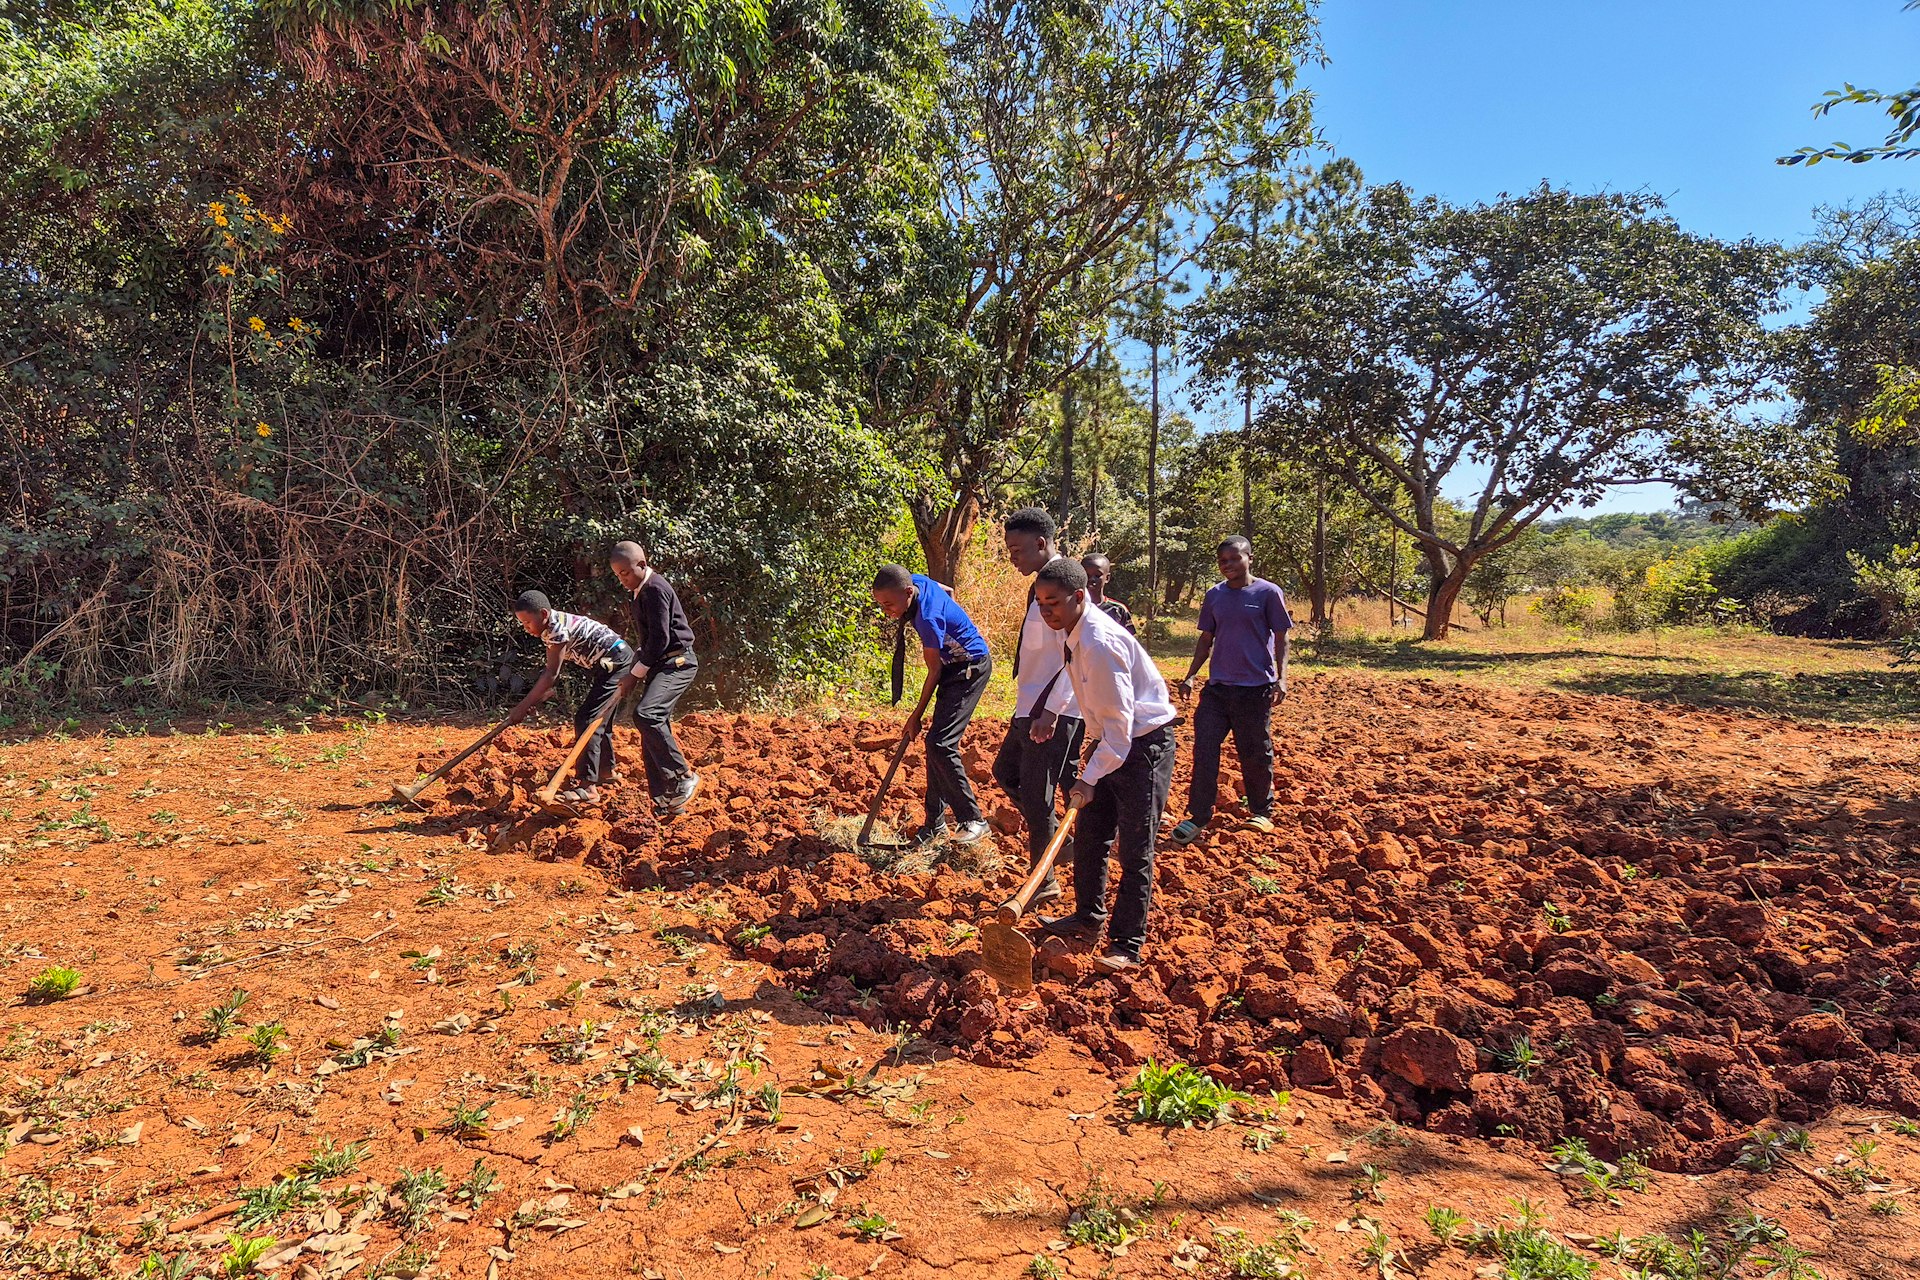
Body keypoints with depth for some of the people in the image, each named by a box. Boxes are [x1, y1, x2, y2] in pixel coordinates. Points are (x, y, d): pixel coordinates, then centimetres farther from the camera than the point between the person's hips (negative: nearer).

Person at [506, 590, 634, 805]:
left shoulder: (557, 628, -21)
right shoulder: (551, 628, 8)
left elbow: (551, 675, -23)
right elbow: (552, 674, 9)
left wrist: (522, 707, -20)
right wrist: (532, 702, 2)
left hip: (616, 663, -11)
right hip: (612, 664, 11)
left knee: (586, 720, -14)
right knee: (599, 718, 22)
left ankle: (588, 787, -16)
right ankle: (606, 770, 39)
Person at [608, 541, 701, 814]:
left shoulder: (655, 589, -15)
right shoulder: (638, 591, 15)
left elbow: (660, 639, -20)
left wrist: (636, 674, -13)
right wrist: (637, 667, 11)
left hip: (676, 663, -10)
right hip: (658, 665, 10)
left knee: (645, 715, -27)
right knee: (654, 727, 7)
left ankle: (683, 777, -16)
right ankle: (665, 800, 13)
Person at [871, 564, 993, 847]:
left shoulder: (928, 619, -31)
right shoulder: (916, 580, -7)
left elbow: (934, 671, -20)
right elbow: (947, 590, 16)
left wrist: (917, 715, -10)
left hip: (971, 669, -10)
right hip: (955, 665, 10)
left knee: (940, 743, -17)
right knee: (937, 743, 8)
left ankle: (973, 819, -6)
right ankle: (935, 822, 16)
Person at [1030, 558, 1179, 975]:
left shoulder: (1100, 643, -28)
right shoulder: (1075, 632, 3)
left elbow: (1119, 720, -26)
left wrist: (1089, 778, -25)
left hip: (1144, 744, -10)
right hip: (1112, 740, 10)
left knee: (1134, 850, -3)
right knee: (1088, 836, 16)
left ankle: (1127, 945, 7)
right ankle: (1088, 917, 32)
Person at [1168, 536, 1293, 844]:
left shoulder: (1268, 593, -4)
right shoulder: (1214, 595, 8)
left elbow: (1281, 637, -2)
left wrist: (1281, 677, -13)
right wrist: (1190, 675, 7)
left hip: (1256, 688, -4)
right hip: (1217, 686, 4)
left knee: (1256, 754, 8)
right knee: (1204, 749, -2)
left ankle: (1262, 812, 27)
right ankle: (1198, 817, 4)